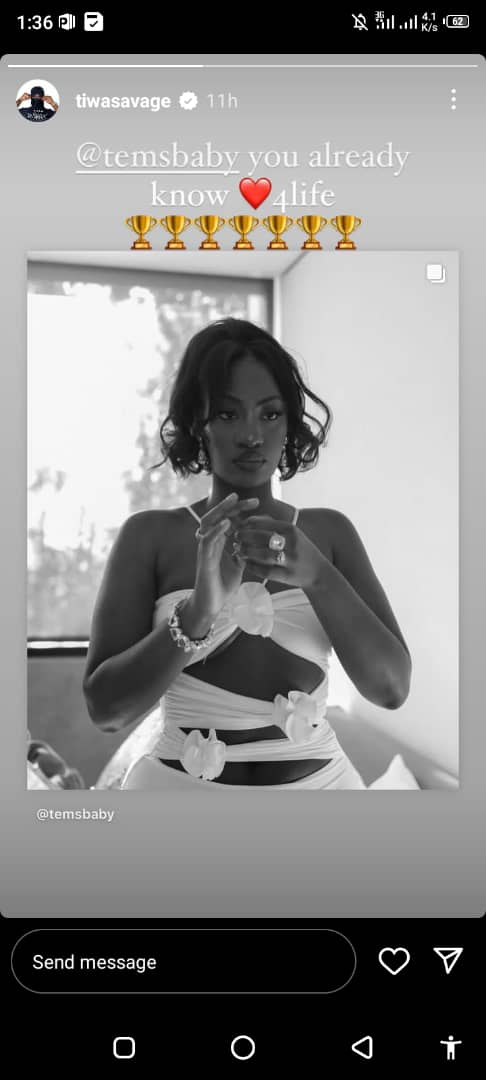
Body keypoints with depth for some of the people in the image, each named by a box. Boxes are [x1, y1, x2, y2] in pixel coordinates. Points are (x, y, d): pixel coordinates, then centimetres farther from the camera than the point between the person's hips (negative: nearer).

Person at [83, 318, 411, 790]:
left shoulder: (329, 532, -1)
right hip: (178, 784, -1)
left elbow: (392, 688, -9)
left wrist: (317, 576, -23)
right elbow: (105, 707, -12)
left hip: (316, 780, 2)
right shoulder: (149, 535, -5)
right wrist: (198, 610, -26)